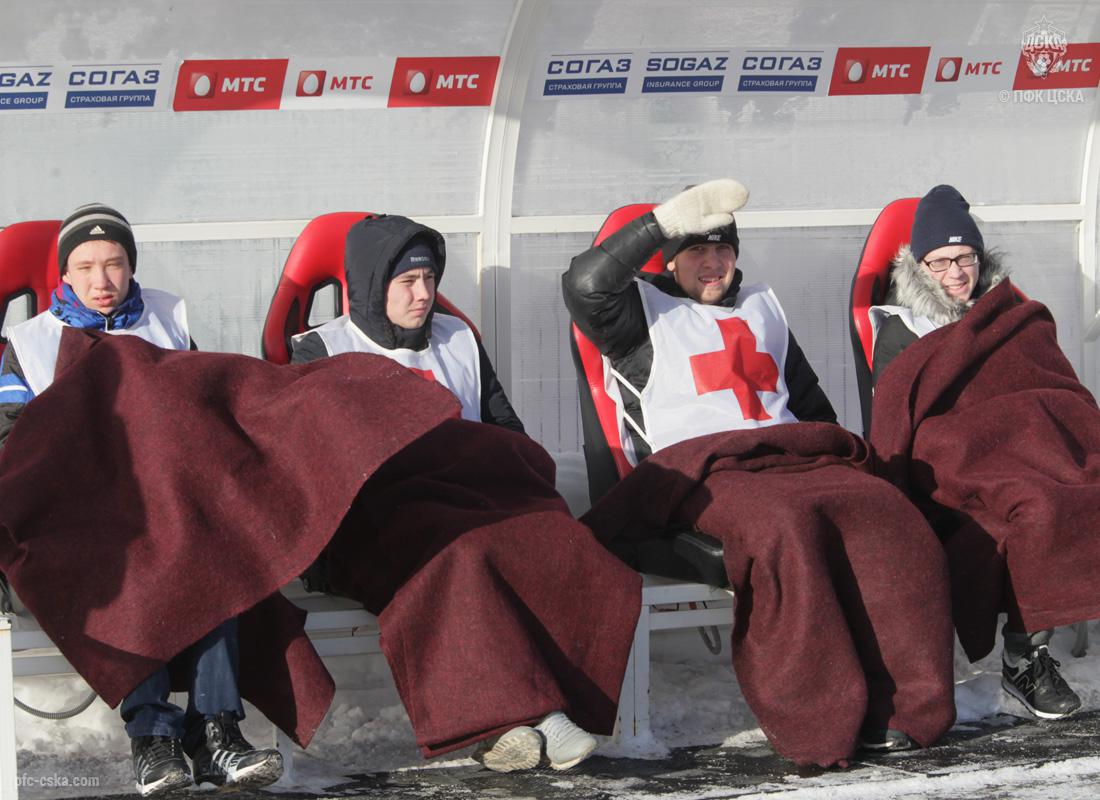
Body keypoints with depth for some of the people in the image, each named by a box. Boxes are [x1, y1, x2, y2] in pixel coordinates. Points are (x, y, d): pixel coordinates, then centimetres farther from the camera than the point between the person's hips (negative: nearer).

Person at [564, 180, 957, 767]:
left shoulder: (762, 307, 32)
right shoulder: (645, 310, 16)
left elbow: (811, 399, 36)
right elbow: (586, 284, -6)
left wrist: (832, 456, 20)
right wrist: (672, 219, -9)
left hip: (796, 457, 5)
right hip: (699, 471, -5)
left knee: (886, 512, -27)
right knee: (782, 524, -38)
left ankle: (895, 709, -32)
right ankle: (816, 723, -38)